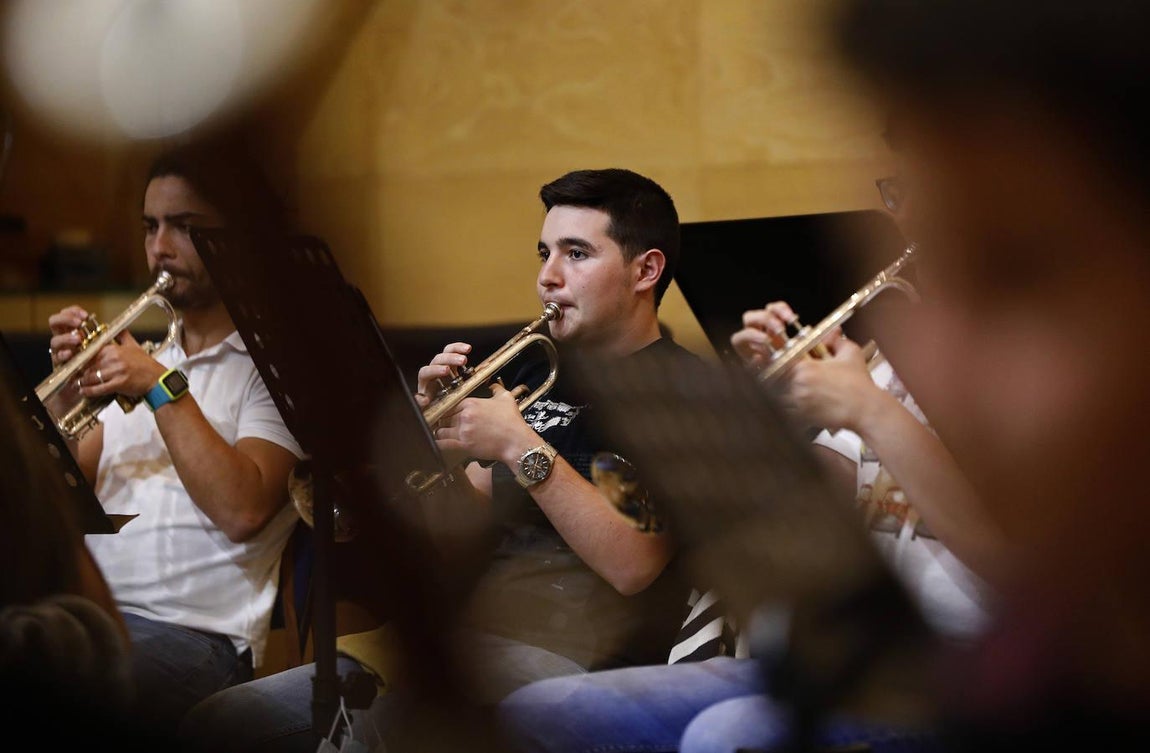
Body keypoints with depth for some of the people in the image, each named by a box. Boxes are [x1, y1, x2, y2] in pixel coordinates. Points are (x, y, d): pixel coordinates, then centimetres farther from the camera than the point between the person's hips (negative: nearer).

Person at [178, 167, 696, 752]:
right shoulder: (539, 379, 20)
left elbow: (630, 564, -15)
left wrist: (521, 448, -16)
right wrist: (440, 434, 2)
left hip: (566, 655, -7)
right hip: (465, 643, 8)